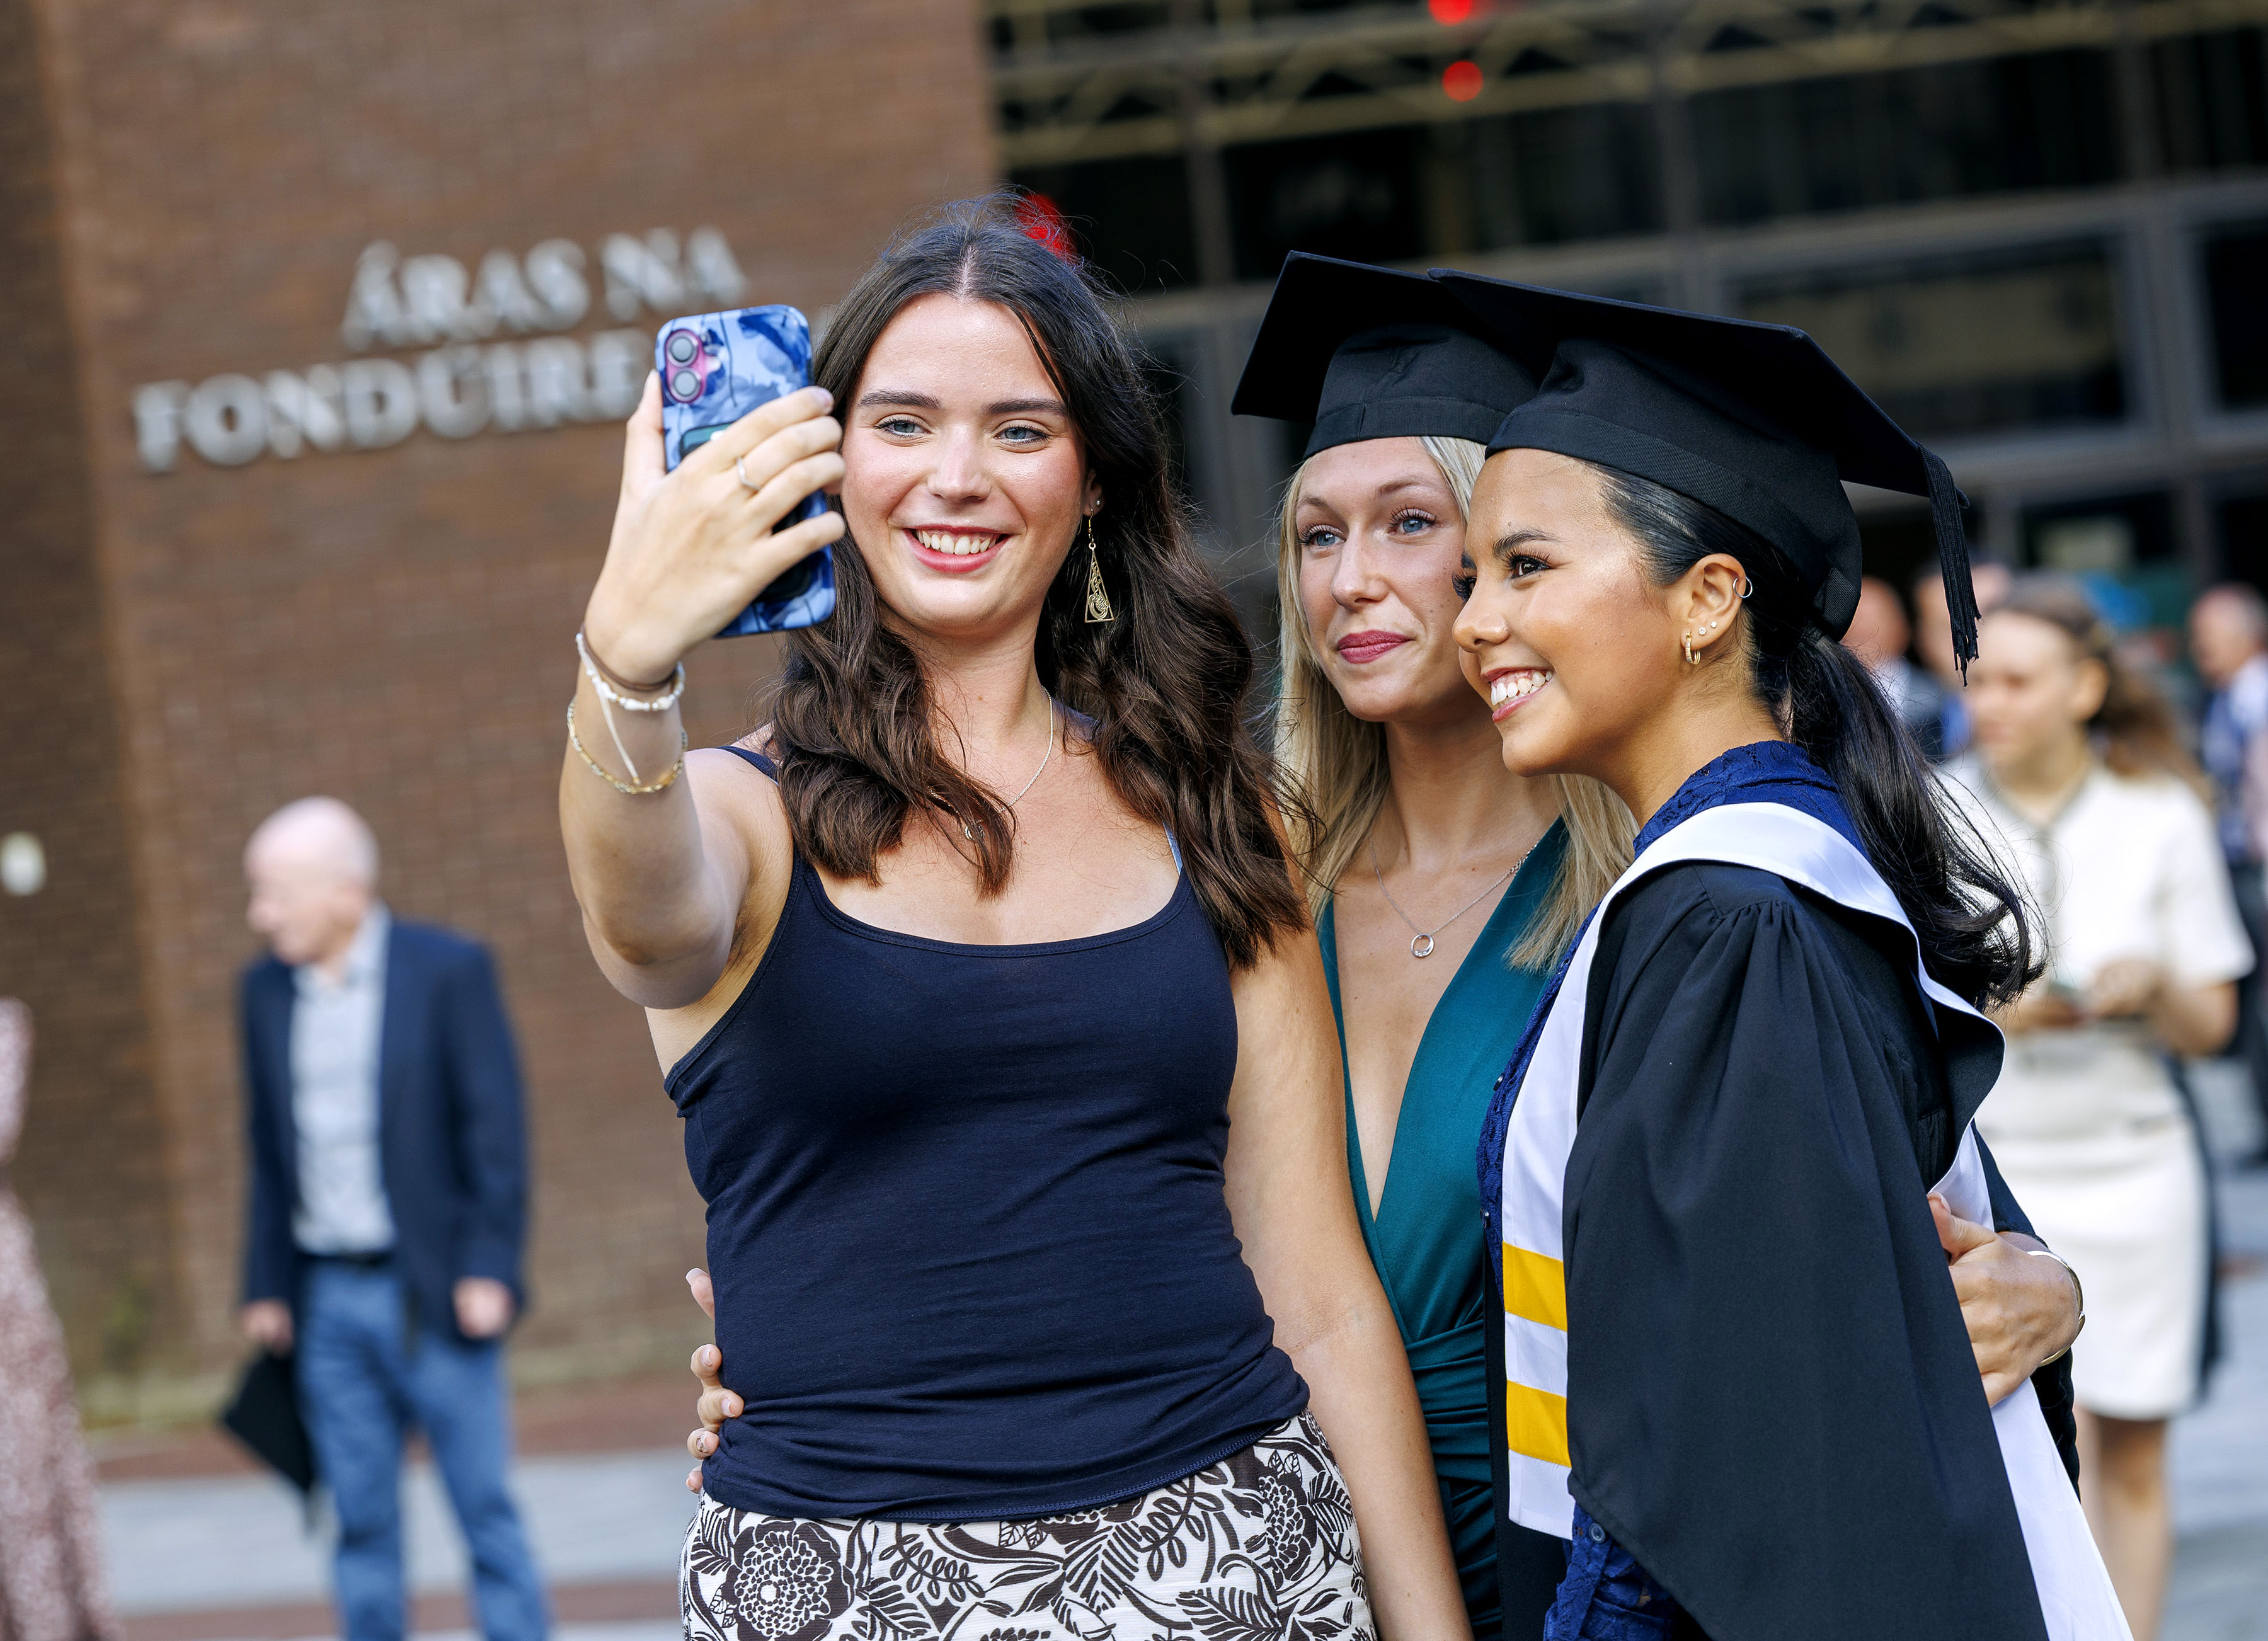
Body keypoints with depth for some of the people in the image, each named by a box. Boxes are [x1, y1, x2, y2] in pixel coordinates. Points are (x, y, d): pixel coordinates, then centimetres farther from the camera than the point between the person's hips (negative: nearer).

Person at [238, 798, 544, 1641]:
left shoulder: (449, 970, -7)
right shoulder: (267, 989, 8)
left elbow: (495, 1125, -8)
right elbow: (269, 1149, 14)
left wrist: (489, 1269, -14)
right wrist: (267, 1286, 12)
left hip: (434, 1293, -4)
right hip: (328, 1299, 5)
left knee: (485, 1510, -1)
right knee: (362, 1524, 7)